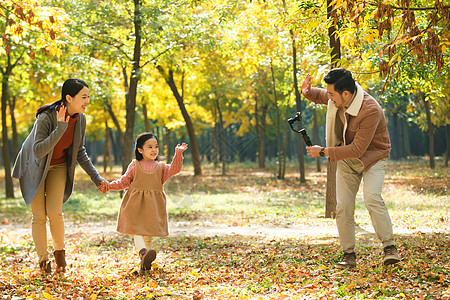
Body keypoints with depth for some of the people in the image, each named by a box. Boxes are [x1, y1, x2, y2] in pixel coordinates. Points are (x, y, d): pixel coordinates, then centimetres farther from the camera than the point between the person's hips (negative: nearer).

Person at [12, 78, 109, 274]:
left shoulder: (80, 119, -14)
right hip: (34, 167, -3)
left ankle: (59, 251, 12)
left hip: (58, 166, 3)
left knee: (54, 212, -12)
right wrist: (61, 128, -44)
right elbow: (38, 151, -40)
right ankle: (43, 260, 11)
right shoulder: (46, 118, -31)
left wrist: (96, 178, -5)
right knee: (39, 216, -4)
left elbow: (79, 152, 0)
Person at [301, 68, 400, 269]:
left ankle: (389, 248, -20)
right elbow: (320, 97, 15)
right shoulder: (339, 97, -10)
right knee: (343, 207, -3)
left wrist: (323, 152, -25)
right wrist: (308, 92, -10)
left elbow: (357, 150, -30)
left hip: (371, 157, -6)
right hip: (346, 157, 6)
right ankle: (348, 255, 6)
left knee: (372, 199, -27)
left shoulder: (371, 111, -31)